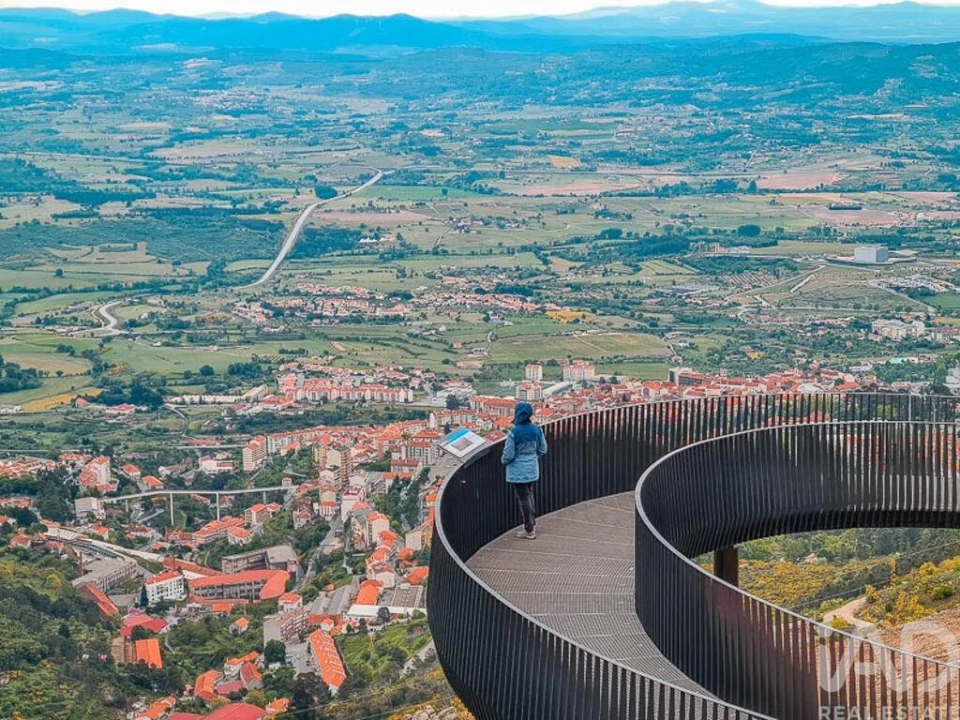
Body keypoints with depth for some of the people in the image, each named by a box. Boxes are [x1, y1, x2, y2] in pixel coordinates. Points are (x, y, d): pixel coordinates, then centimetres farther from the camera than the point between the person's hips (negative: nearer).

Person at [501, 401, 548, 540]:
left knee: (523, 498, 5)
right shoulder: (537, 429, -5)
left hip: (518, 472, -6)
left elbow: (508, 455, -18)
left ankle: (529, 530, 13)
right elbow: (543, 450, 5)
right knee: (529, 495, 23)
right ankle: (532, 524, 32)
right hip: (532, 470, 6)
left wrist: (504, 461, 3)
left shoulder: (514, 432, -23)